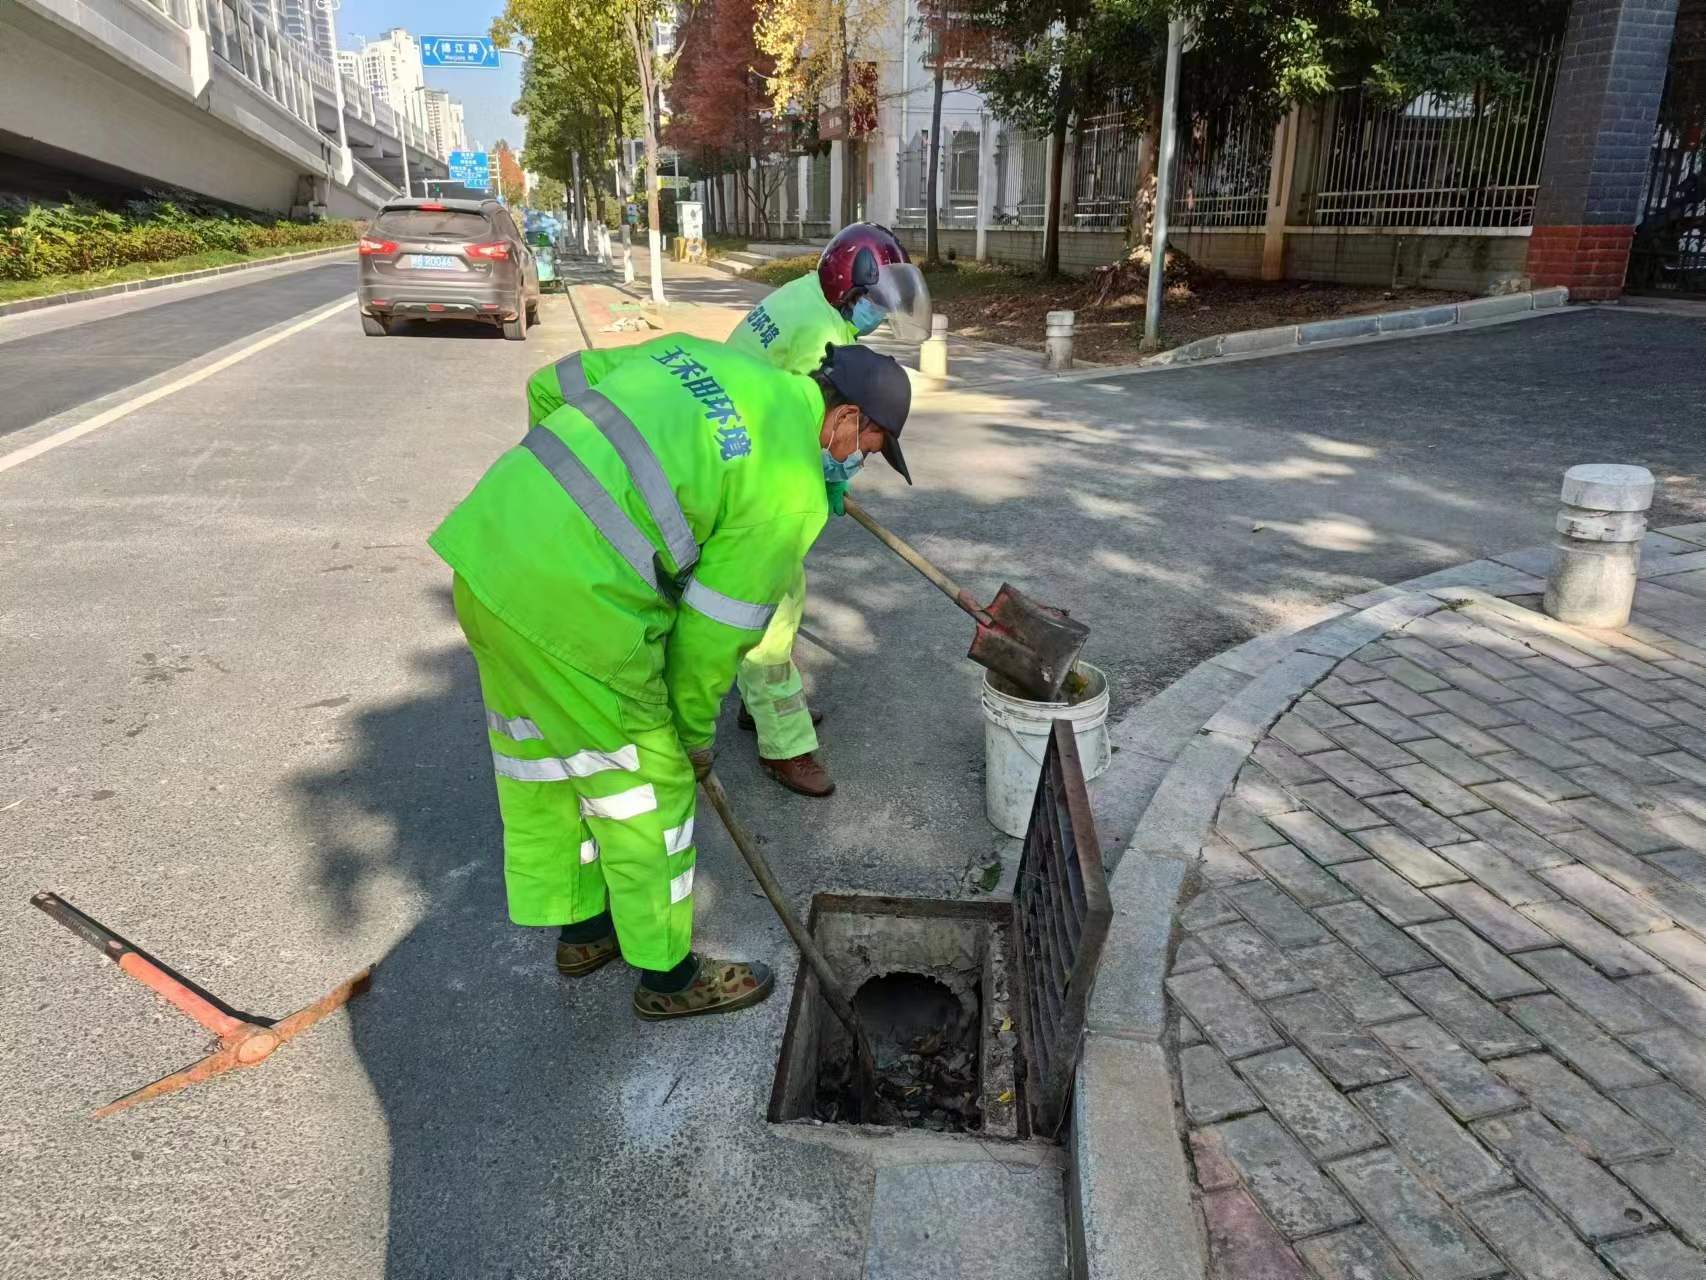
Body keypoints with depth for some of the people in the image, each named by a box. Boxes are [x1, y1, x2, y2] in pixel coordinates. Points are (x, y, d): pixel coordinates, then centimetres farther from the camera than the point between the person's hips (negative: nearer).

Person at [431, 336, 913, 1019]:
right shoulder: (791, 488, -7)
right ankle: (668, 975, 30)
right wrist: (695, 732, 12)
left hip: (485, 544, 9)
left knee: (542, 765, 24)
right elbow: (715, 630, -4)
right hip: (573, 605, -9)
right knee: (646, 786, 11)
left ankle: (581, 928, 46)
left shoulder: (696, 352, 14)